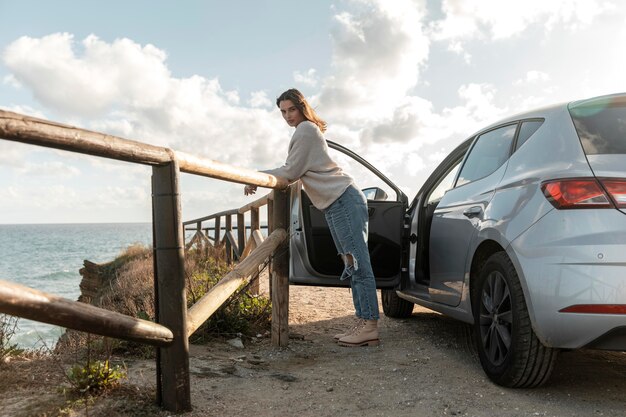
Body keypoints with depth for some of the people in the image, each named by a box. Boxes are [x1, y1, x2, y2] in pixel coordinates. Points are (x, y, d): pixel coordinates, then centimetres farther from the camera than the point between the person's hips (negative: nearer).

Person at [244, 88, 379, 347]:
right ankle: (364, 324, 8)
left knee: (358, 264, -11)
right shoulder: (309, 130, 26)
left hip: (343, 200, -10)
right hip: (338, 203, 10)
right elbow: (297, 173, 28)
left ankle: (370, 326, -10)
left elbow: (291, 172, -8)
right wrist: (264, 177, 23)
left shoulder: (305, 129, -5)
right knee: (353, 265, 6)